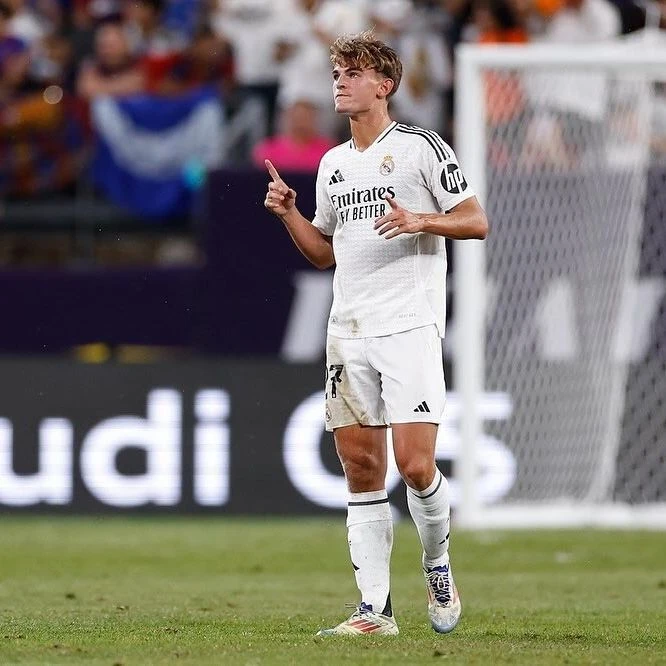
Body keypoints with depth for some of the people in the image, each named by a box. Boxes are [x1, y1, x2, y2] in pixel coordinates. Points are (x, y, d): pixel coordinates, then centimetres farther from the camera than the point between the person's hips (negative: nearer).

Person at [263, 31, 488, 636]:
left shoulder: (421, 147, -1)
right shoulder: (333, 164, 18)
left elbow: (476, 221, -1)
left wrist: (421, 221, -16)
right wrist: (288, 213, 10)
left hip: (411, 326, -6)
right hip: (349, 331, 6)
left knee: (415, 465, -14)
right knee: (361, 468, 2)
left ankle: (437, 563, 14)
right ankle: (376, 609, 4)